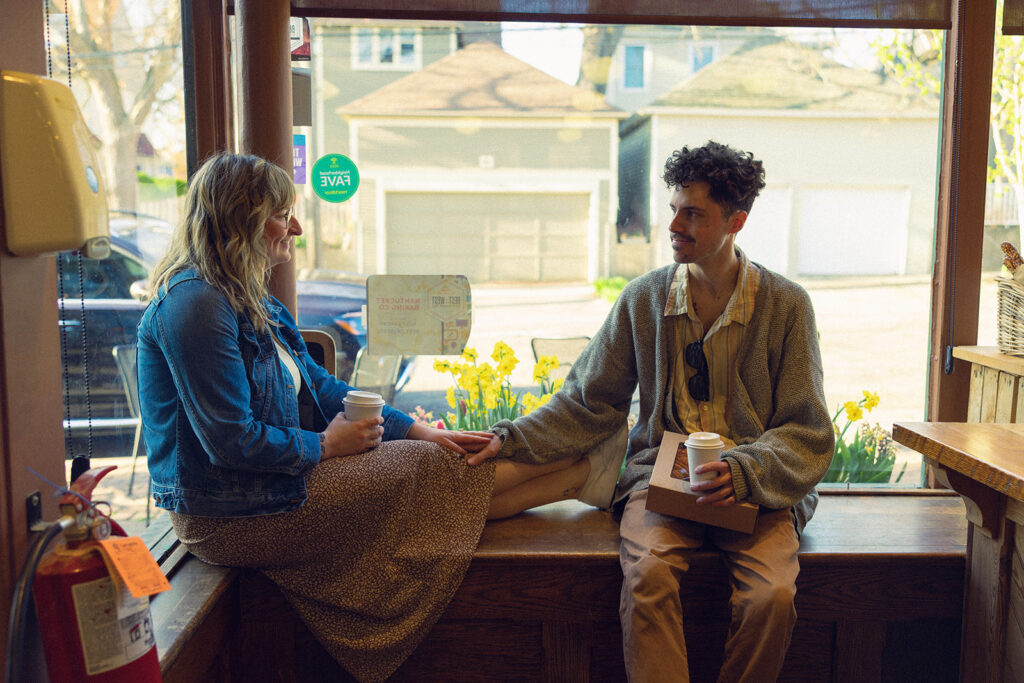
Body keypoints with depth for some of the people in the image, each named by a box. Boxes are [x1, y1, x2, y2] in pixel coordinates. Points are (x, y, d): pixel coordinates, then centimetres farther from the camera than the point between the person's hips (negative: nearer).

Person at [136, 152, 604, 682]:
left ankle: (587, 470, 8)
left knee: (429, 457, 0)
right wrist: (326, 445, -11)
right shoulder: (192, 304, -22)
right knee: (432, 471, -7)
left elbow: (322, 388, 9)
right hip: (230, 514, -9)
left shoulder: (250, 299, 10)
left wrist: (421, 432, 2)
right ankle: (588, 469, 8)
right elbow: (231, 442, -26)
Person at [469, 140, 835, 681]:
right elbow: (588, 404, 10)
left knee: (772, 596, -26)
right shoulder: (643, 299, 6)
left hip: (756, 487, 0)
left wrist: (742, 472, -19)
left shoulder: (785, 305, 2)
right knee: (647, 576, -30)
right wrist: (512, 439, -4)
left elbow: (806, 432, 1)